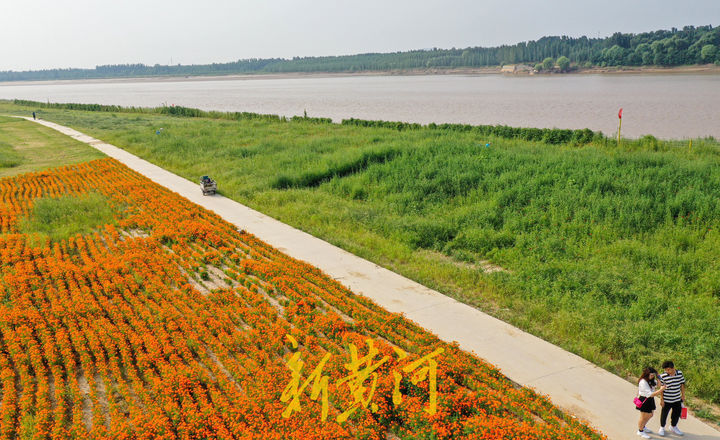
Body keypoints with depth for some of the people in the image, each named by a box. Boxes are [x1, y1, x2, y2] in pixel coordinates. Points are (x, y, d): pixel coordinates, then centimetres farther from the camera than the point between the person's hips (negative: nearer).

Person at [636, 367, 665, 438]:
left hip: (650, 400, 9)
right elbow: (650, 394, -29)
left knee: (650, 415, 25)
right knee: (643, 417, 6)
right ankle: (640, 431, 28)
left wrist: (657, 378, -4)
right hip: (644, 401, -9)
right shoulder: (643, 382, -28)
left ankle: (643, 427, 48)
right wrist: (661, 390, -31)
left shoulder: (651, 380, -1)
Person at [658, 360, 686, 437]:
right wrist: (661, 399, -8)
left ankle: (673, 426, 42)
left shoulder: (680, 373, -8)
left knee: (676, 413, 17)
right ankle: (662, 427, 33)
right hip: (666, 400, -3)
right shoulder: (663, 376, -17)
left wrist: (683, 395, 9)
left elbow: (682, 385, 5)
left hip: (677, 399, 3)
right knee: (664, 414, 11)